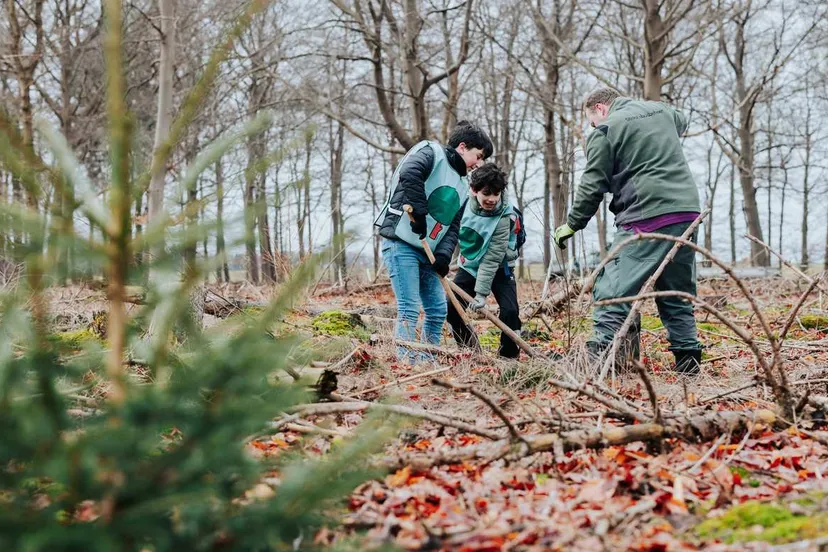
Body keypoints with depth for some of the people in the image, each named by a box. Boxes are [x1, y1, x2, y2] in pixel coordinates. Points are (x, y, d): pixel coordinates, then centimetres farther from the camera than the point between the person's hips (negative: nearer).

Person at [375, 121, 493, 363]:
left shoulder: (463, 186, 19)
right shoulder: (431, 152, -6)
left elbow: (454, 226, 13)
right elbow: (409, 173, -28)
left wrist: (444, 254, -5)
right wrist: (420, 212, -24)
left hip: (427, 251, 9)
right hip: (401, 243, -9)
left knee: (438, 309, 10)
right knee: (409, 310, -12)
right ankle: (408, 362, -10)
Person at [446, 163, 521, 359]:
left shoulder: (503, 218, -27)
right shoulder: (466, 202, -15)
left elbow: (492, 258, -28)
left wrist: (481, 293, -29)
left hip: (497, 270, -4)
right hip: (470, 266, 4)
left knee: (509, 311, -21)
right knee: (450, 307, -8)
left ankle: (509, 353, 1)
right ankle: (467, 348, 12)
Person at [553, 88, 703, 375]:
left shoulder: (604, 132, -1)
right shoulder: (661, 110, 19)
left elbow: (592, 187, -1)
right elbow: (682, 123, 44)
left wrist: (571, 225, 10)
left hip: (647, 217, -7)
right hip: (688, 210, 7)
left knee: (613, 290, -5)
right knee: (678, 291, 16)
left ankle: (601, 349, -12)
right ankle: (687, 356, 17)